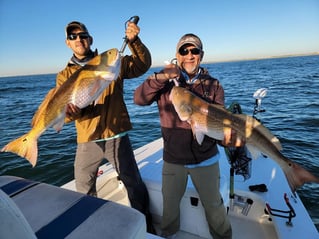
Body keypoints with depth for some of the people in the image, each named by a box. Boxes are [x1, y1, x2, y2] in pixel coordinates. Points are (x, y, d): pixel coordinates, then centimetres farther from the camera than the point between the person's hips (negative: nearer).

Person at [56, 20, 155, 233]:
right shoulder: (65, 75, 6)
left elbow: (143, 65, -4)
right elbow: (63, 110, -3)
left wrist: (134, 41, -19)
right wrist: (71, 111, -27)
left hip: (117, 136, -2)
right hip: (87, 140, 3)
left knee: (134, 183, 9)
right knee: (84, 189, 19)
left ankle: (145, 223, 35)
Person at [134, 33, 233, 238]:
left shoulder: (213, 84, -2)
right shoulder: (166, 81, -4)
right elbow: (139, 99, -17)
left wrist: (226, 135, -29)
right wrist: (162, 77, -29)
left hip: (205, 158, 0)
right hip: (172, 158, 1)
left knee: (214, 205, 17)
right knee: (169, 203, 22)